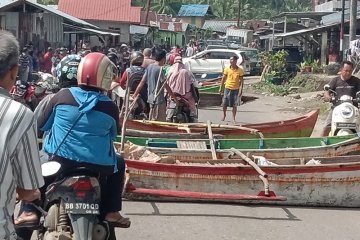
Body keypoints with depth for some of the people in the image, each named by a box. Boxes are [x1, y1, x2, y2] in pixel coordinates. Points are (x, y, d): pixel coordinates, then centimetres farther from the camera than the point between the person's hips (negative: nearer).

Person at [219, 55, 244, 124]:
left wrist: (241, 90, -8)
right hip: (227, 88, 1)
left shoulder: (240, 70, -5)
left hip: (236, 89, -1)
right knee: (224, 104, 5)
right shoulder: (227, 69, -1)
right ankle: (224, 115, 30)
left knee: (234, 105, 1)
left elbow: (241, 81, -2)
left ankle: (234, 118, 14)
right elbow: (223, 79, 6)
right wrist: (221, 88, 4)